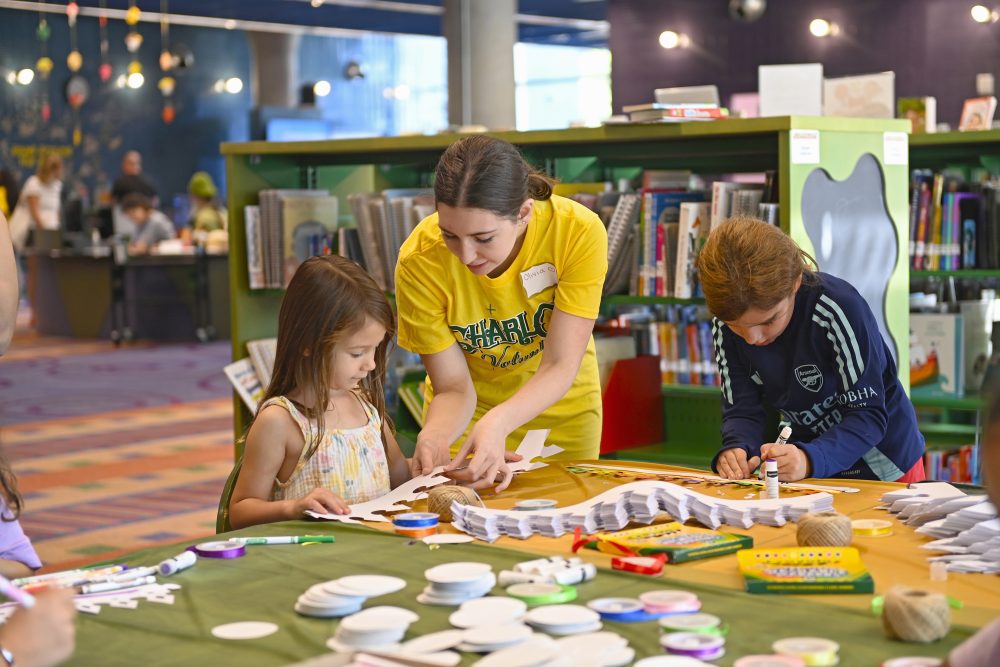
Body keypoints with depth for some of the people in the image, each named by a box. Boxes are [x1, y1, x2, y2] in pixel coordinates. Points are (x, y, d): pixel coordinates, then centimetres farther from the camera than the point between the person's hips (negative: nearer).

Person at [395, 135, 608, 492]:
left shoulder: (579, 231, -29)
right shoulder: (420, 261, -27)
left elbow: (561, 366, -27)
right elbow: (454, 388, -20)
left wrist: (498, 423, -44)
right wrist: (434, 437, -42)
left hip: (562, 414, 1)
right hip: (469, 418, 0)